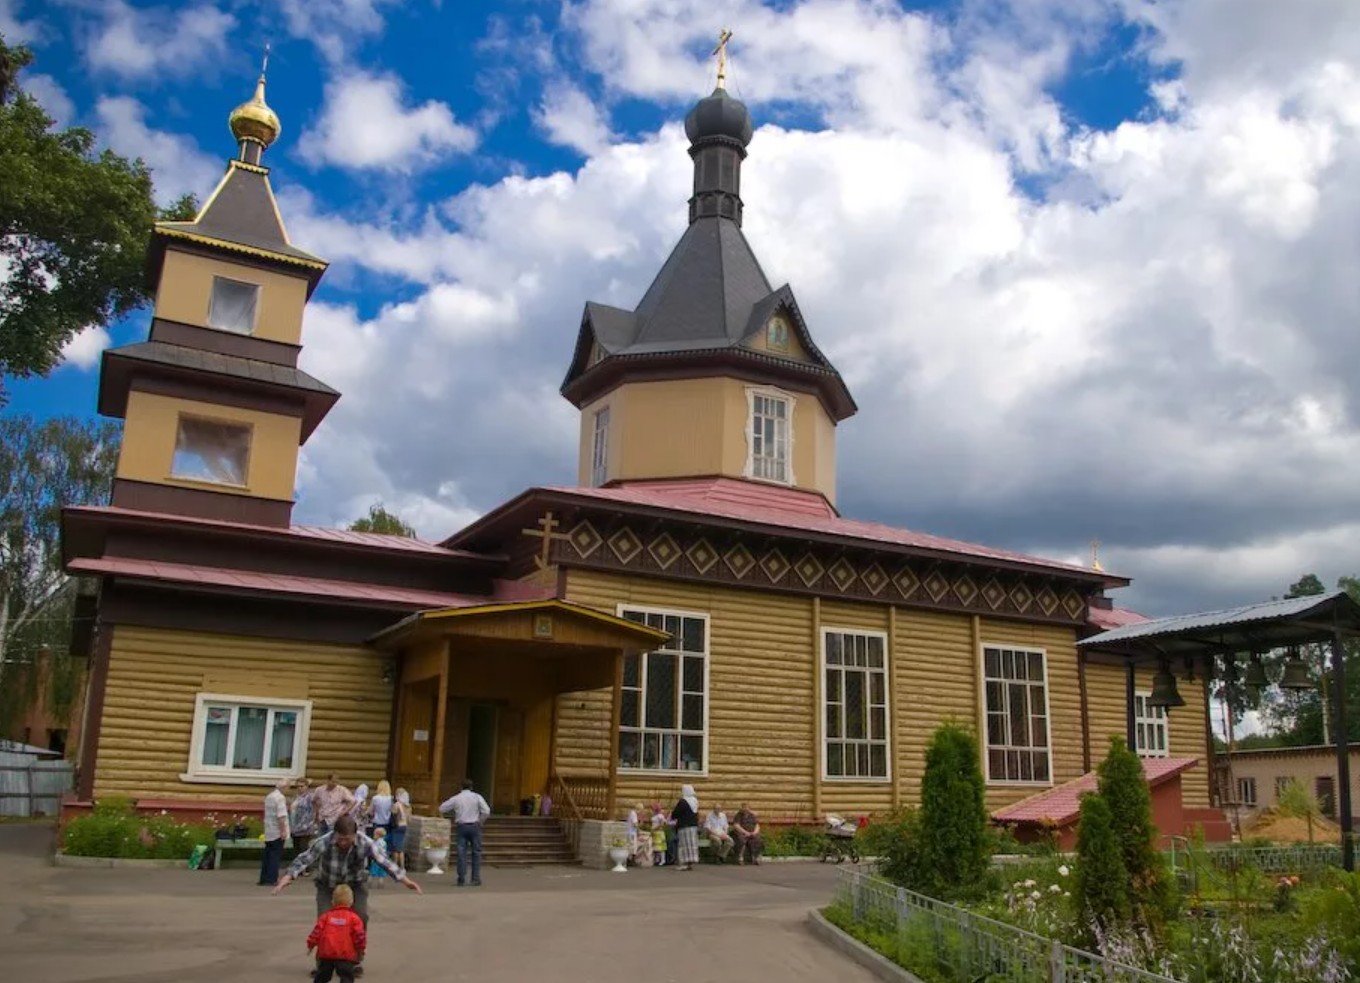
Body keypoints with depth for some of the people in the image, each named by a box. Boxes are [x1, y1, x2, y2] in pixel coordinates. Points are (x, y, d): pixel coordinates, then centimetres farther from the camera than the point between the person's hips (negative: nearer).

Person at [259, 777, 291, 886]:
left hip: (268, 832, 8)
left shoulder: (269, 796, 12)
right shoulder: (280, 797, -16)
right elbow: (281, 816, -21)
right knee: (275, 855, -1)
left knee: (267, 854, 13)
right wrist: (283, 831, -20)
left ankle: (264, 878, 16)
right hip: (277, 832, -8)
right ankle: (272, 879, 0)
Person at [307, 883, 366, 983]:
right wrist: (360, 950, 7)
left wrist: (311, 945, 14)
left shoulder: (325, 916, 7)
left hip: (326, 953, 3)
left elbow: (317, 931, 1)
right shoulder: (354, 918, -1)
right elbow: (360, 935, -6)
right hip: (346, 954, -3)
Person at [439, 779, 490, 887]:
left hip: (461, 826, 1)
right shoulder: (477, 797, -1)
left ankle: (461, 879, 2)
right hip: (474, 826, -1)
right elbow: (486, 811, -9)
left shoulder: (456, 798, 2)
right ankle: (476, 879, 5)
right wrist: (480, 821, 6)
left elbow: (442, 808, 8)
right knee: (476, 852, 7)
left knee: (461, 853, 4)